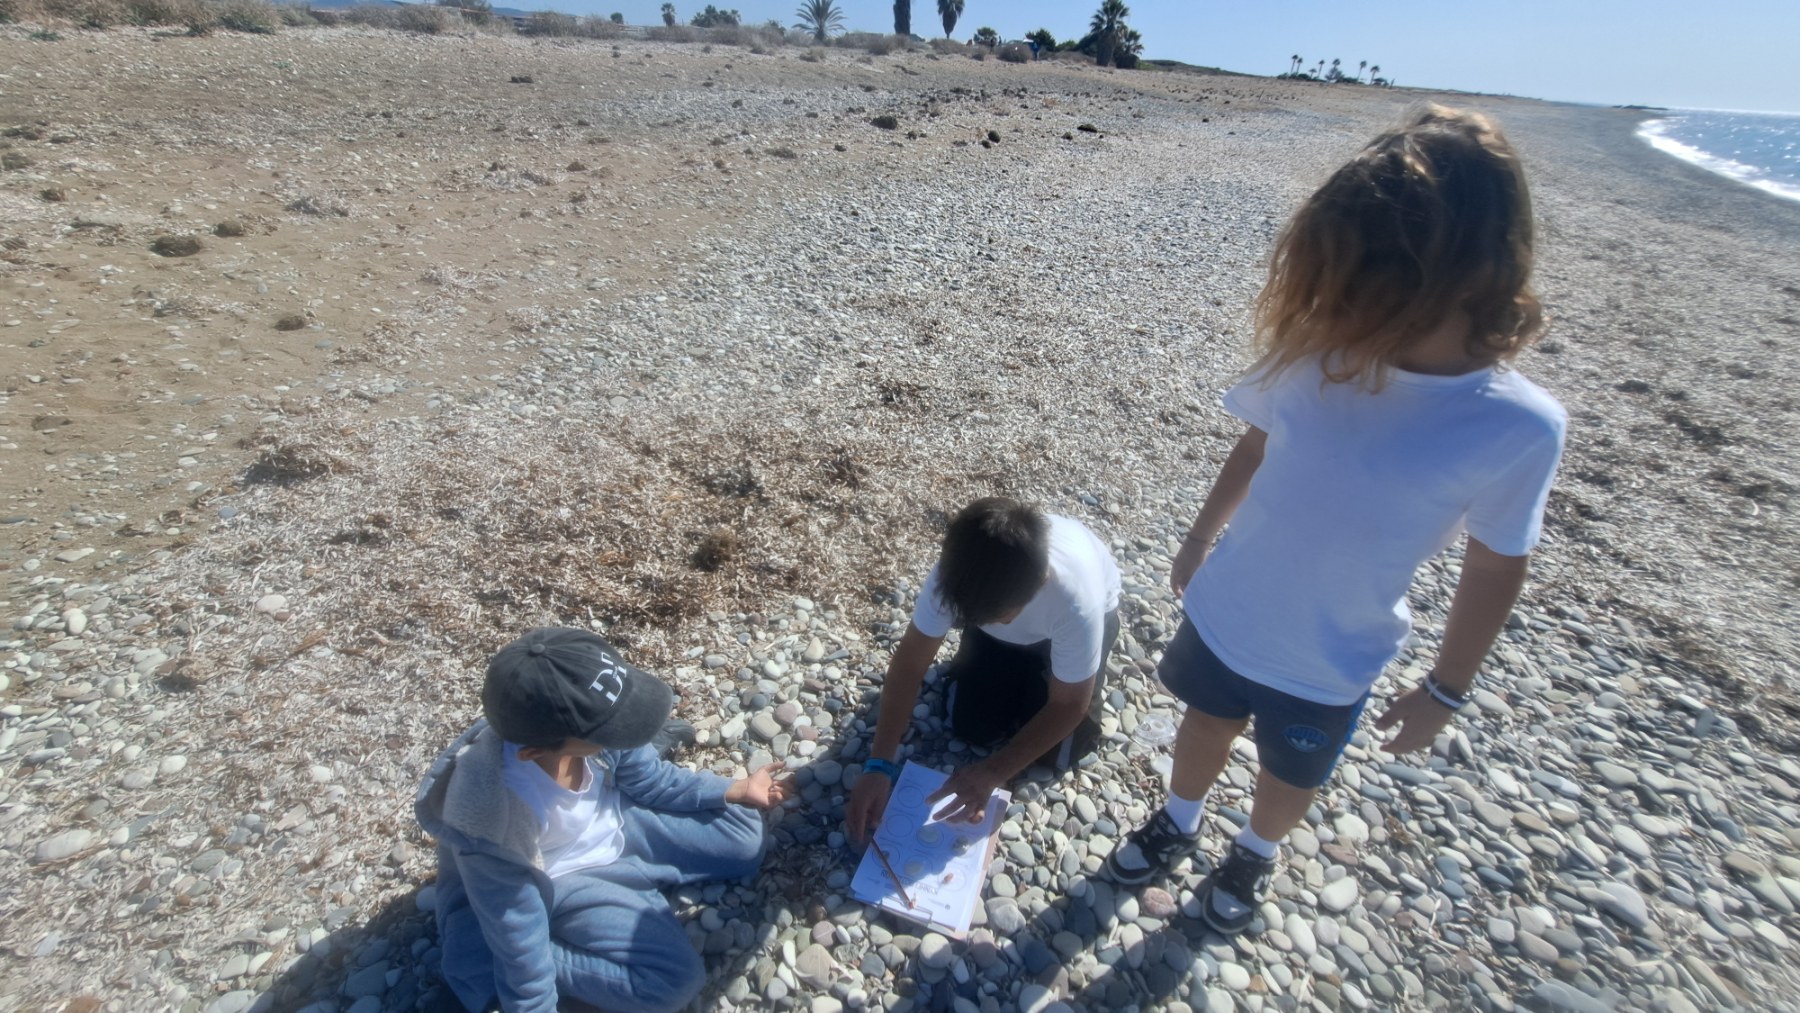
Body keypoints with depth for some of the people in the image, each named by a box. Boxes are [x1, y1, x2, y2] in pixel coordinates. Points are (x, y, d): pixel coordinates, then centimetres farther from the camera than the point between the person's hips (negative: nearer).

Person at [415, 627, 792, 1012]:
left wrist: (736, 791, -3)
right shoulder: (496, 828, -40)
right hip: (555, 880, -5)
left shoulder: (586, 718, -27)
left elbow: (648, 779, -6)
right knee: (674, 978, -14)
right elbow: (516, 934, -22)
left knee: (744, 840, 6)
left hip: (612, 820, 5)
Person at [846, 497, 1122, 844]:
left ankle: (1087, 674, 20)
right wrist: (879, 764, -33)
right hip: (1000, 600, 3)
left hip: (1084, 614, -2)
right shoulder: (956, 572, -38)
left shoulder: (1077, 601, -45)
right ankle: (1021, 667, 23)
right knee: (971, 727, -3)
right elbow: (909, 662, -27)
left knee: (1056, 752, -6)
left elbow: (1068, 706, -29)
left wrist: (991, 774, -34)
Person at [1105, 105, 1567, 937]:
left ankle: (1254, 856, 57)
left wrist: (1445, 689, 0)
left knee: (1291, 776, 25)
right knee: (1205, 723, 26)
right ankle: (1178, 824, 56)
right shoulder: (1317, 352, -18)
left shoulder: (1519, 427, -23)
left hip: (1332, 663, -1)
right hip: (1223, 611, 2)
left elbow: (1495, 567, -9)